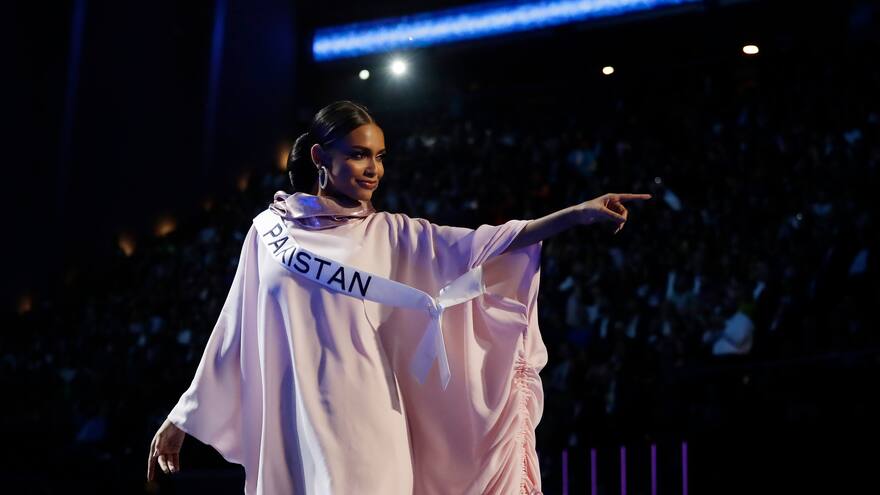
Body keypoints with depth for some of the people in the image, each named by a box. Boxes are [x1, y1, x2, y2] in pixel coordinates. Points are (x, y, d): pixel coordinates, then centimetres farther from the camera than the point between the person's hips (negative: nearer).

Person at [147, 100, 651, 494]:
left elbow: (479, 245, -5)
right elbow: (233, 333, 13)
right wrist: (183, 417, 13)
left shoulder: (389, 234, 8)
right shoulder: (270, 229, 8)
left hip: (364, 421, 0)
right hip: (290, 425, 0)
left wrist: (579, 213, -16)